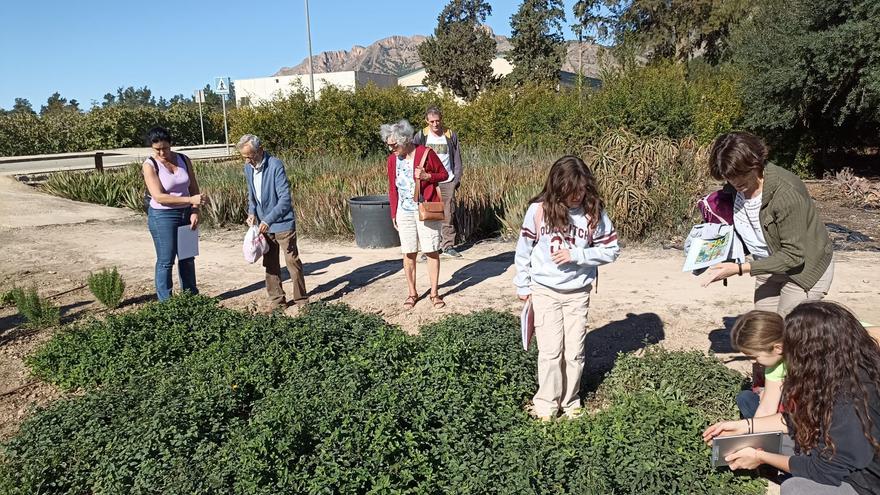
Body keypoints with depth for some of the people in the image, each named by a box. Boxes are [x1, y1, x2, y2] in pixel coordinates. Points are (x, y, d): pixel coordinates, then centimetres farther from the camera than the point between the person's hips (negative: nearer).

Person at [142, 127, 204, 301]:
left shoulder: (184, 160, 0)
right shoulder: (150, 165, -13)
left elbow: (194, 188, 5)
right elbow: (159, 197, -21)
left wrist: (195, 211, -10)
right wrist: (190, 200, -28)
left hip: (186, 214, 5)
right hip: (162, 216, -5)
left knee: (188, 258, 16)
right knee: (166, 261, 0)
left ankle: (191, 296, 30)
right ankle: (165, 302, 11)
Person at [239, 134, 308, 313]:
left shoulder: (275, 165, -20)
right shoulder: (248, 168, 3)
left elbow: (285, 198, -22)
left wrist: (268, 220, -24)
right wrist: (251, 213, -1)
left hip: (282, 223, -7)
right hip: (264, 223, 7)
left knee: (292, 261, -1)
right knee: (270, 264, 13)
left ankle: (301, 300, 8)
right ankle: (276, 299, 24)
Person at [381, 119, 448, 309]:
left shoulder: (426, 153, -10)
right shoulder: (392, 160, 2)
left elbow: (444, 174, -1)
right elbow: (392, 188, 10)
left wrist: (427, 176, -20)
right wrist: (394, 214, 9)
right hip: (404, 212, 4)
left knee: (432, 251, 1)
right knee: (408, 253, 7)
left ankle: (434, 293, 13)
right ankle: (412, 293, 20)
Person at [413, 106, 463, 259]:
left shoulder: (451, 135, 5)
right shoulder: (421, 136, 2)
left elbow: (457, 158, 10)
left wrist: (457, 178, 3)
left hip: (448, 182, 1)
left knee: (448, 215, 3)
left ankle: (448, 245, 13)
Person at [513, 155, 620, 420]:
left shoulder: (594, 212, -10)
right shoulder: (539, 210, -12)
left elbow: (611, 249, -5)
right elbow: (523, 250, 0)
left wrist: (576, 255, -17)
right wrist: (523, 285, 6)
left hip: (578, 293, 1)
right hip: (545, 291, -1)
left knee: (574, 352, 8)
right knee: (551, 351, 0)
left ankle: (570, 401, 27)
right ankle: (546, 403, 17)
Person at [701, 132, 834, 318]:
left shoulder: (786, 193, -32)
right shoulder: (734, 187, -10)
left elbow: (793, 255, -29)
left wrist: (740, 268, -34)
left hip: (804, 269, -7)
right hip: (769, 266, 7)